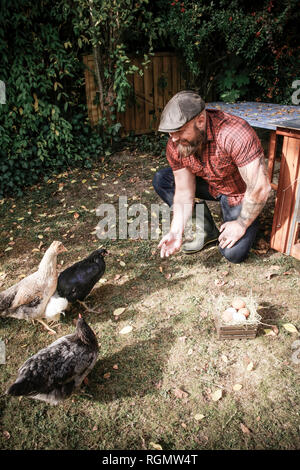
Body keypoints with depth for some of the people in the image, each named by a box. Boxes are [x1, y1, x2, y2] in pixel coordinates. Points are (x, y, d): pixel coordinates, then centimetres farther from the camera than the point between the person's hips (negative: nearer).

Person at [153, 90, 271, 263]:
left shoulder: (235, 134, -37)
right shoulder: (175, 146, -17)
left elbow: (261, 188, -32)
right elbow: (184, 192, -12)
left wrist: (241, 225, -20)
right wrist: (176, 232, -25)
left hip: (241, 193, -5)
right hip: (210, 185, 6)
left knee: (234, 253, -20)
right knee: (161, 180, -11)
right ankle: (206, 229, -3)